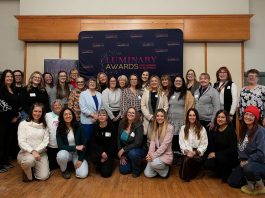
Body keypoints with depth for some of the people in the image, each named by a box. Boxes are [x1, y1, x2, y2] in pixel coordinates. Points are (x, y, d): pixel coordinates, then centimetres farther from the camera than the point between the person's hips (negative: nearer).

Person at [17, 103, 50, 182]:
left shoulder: (44, 125, 7)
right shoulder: (23, 124, -3)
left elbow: (45, 141, -1)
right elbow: (21, 142, -10)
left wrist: (36, 151, -18)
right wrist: (32, 151, -24)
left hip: (41, 153, 3)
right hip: (26, 152, -3)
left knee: (44, 176, -12)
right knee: (30, 160, -39)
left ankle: (34, 167, 22)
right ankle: (27, 172, -2)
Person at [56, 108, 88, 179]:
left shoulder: (78, 126, -8)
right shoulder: (59, 129, -8)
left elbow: (84, 144, -7)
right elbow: (60, 146, -13)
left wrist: (80, 159, -12)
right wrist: (75, 147, -22)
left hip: (78, 153, 0)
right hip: (66, 152, 0)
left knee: (82, 174, -20)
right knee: (61, 155, -37)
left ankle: (75, 163, 15)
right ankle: (64, 170, -2)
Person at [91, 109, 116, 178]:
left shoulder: (111, 127, -11)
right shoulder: (95, 127, -4)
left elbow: (114, 143, -8)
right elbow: (93, 142, -4)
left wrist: (107, 154, -16)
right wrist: (101, 153, -18)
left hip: (109, 151, -2)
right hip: (98, 149, 2)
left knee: (105, 173, -15)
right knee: (94, 157, -33)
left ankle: (108, 163, 21)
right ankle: (100, 166, 3)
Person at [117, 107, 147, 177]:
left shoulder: (139, 126, -21)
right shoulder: (122, 124, -8)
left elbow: (137, 143, -25)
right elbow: (119, 140, -1)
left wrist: (123, 149, -24)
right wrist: (122, 155, -4)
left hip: (139, 149, -4)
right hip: (125, 151, 4)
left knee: (132, 153, -36)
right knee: (123, 170, -4)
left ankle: (137, 170, -6)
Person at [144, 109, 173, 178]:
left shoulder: (169, 127, -12)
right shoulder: (155, 127, 7)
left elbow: (165, 144, -19)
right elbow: (152, 141, -2)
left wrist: (154, 155, -24)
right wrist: (150, 154, -19)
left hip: (166, 154, -5)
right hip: (156, 154, 5)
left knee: (154, 163, -34)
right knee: (147, 174, -8)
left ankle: (165, 170, -1)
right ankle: (160, 169, 22)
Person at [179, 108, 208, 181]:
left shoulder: (202, 129, 6)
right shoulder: (183, 128, 12)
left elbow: (204, 144, 0)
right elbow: (181, 142, 5)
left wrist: (196, 152, -15)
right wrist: (186, 151, -14)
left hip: (198, 153, -1)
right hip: (187, 153, 1)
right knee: (187, 158, -32)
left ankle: (188, 176, -6)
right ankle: (185, 176, -5)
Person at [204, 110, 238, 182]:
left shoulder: (231, 130, -13)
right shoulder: (214, 130, 1)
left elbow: (232, 149, -16)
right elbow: (211, 145, 8)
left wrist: (216, 154, -17)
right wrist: (212, 153, -12)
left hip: (231, 157, -4)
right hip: (216, 156, 5)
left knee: (220, 158, -35)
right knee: (207, 164, -20)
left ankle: (226, 174, -5)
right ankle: (222, 173, 10)